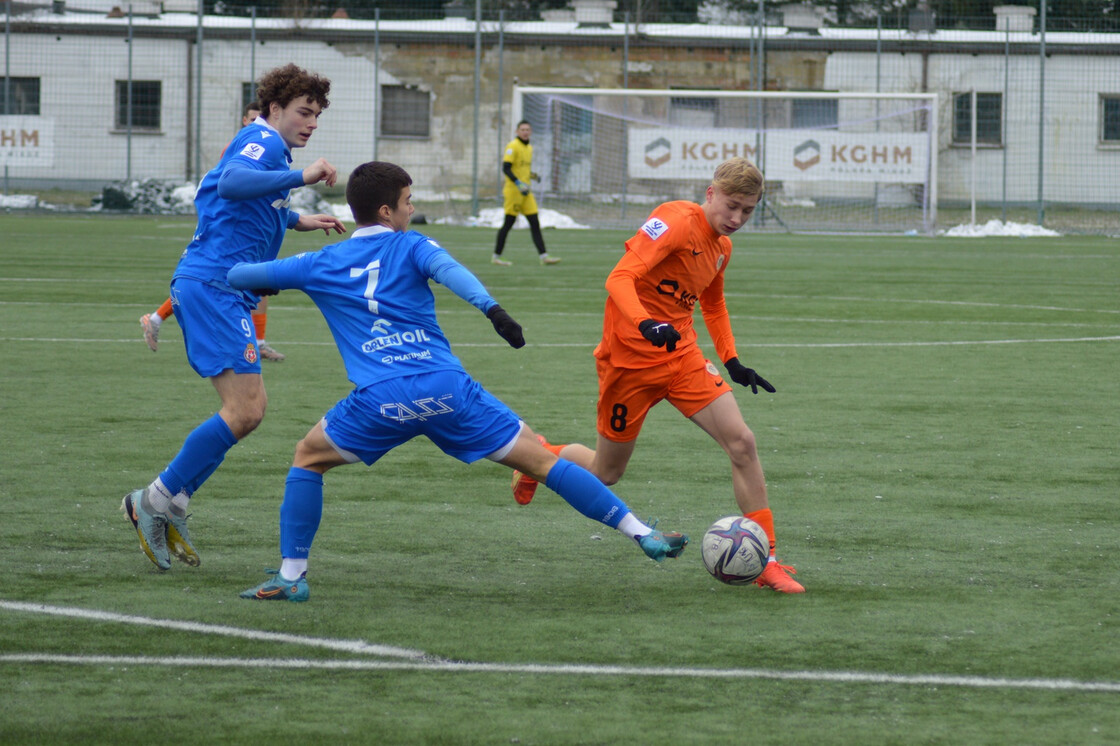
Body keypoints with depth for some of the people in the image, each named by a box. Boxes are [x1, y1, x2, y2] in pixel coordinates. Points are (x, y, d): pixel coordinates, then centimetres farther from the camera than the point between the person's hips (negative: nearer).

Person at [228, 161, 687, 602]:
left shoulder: (319, 266, 18)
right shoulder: (410, 246, 13)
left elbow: (237, 276, 26)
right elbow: (447, 269, -11)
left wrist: (267, 280, 49)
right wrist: (492, 309, -25)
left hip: (380, 399, 0)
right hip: (447, 390, 0)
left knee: (308, 457, 25)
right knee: (541, 460, 7)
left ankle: (291, 576, 16)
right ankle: (643, 536, 5)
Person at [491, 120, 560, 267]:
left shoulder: (529, 148, 16)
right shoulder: (513, 146, -10)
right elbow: (506, 168, -17)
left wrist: (532, 175, 6)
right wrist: (518, 183, -25)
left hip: (525, 191, 8)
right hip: (513, 189, -8)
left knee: (535, 224, 1)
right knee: (508, 223, -3)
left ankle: (544, 256, -2)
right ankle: (496, 256, 7)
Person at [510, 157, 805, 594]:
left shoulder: (721, 246, 9)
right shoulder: (677, 222, -17)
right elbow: (620, 279, -26)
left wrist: (732, 362, 18)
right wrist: (646, 324, -42)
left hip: (682, 357, 7)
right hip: (630, 357, -6)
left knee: (741, 443, -11)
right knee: (606, 472, 6)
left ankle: (766, 561, -6)